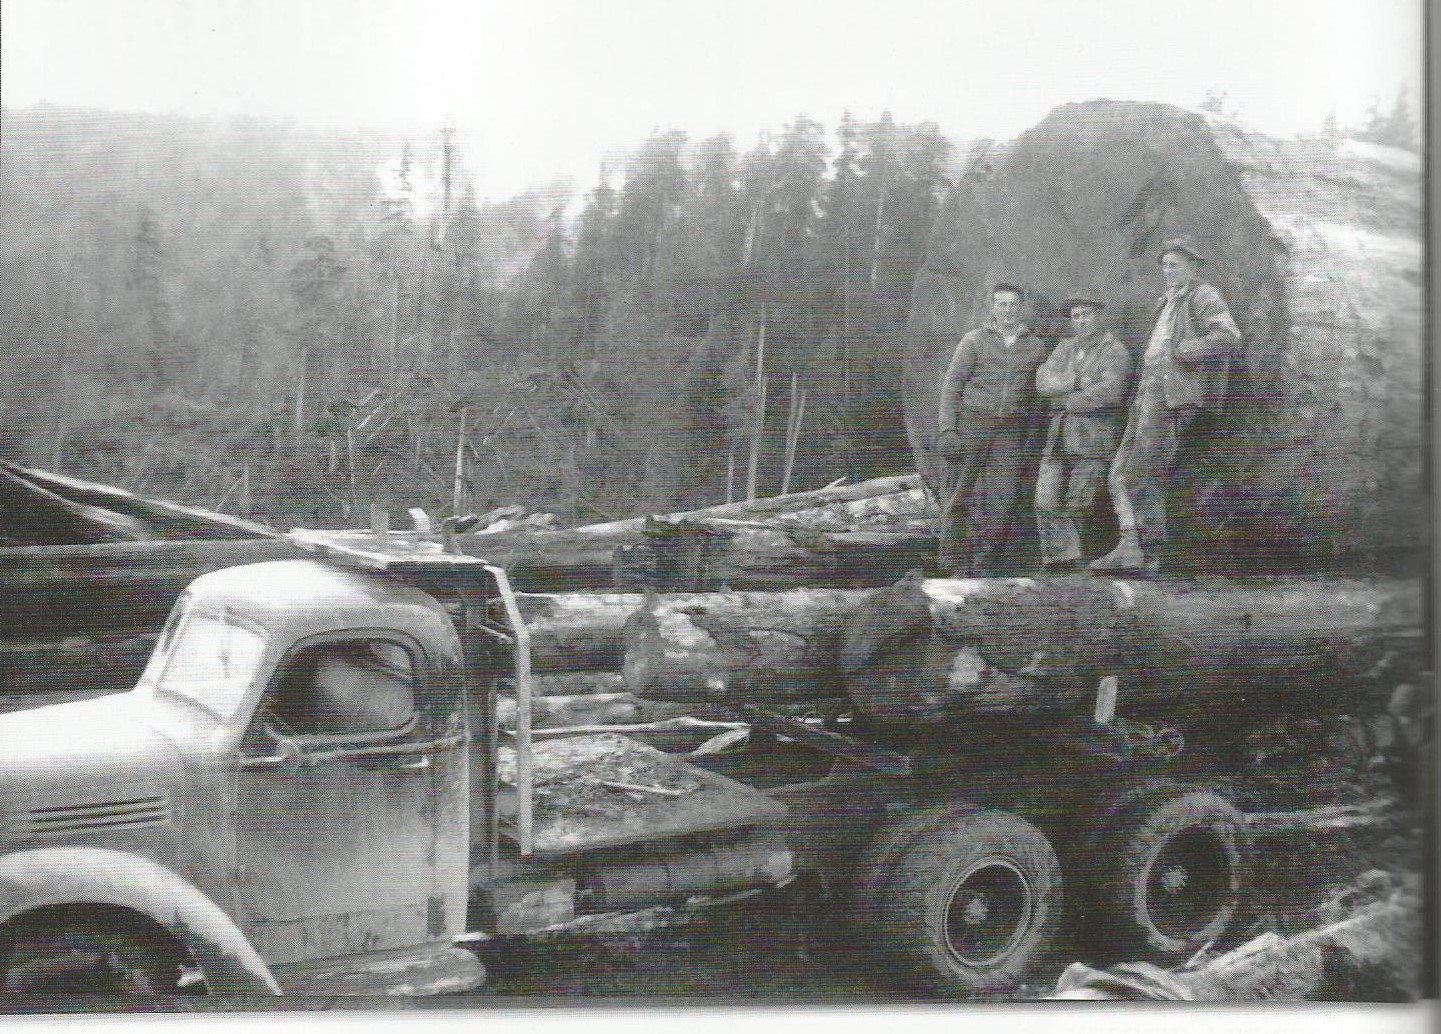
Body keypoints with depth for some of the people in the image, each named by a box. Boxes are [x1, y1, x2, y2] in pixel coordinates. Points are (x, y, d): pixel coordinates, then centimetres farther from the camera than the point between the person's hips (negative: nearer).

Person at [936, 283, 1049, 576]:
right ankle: (955, 561, 4)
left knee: (1003, 497, -4)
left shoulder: (1035, 346, 12)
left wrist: (1029, 438, 11)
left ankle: (983, 562, 7)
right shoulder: (974, 340, 3)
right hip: (971, 423, -2)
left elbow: (1034, 395, 16)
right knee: (959, 496, -4)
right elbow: (951, 385, 1)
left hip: (1011, 432, 2)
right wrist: (946, 429, -8)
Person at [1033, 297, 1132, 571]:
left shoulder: (1115, 351, -2)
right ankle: (1062, 560, -1)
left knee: (1076, 507, -6)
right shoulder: (1066, 347, 17)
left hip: (1095, 438, -6)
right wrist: (1077, 382, -11)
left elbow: (1110, 391, -19)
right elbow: (1043, 381, 3)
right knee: (1046, 503, -4)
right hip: (1059, 435, 6)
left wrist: (1068, 401, -9)